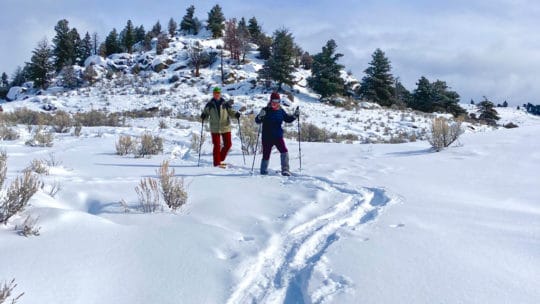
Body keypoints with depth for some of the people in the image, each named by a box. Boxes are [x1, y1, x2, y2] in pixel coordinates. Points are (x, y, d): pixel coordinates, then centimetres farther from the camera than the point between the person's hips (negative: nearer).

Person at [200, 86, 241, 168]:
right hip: (215, 128, -2)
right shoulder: (209, 104, 3)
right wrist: (203, 116, -13)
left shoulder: (225, 104, 3)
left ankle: (220, 159, 24)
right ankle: (217, 163, 6)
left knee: (228, 144, 4)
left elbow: (230, 111, 5)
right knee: (217, 146, -3)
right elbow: (205, 112, 9)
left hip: (225, 127, 2)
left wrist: (236, 114, -15)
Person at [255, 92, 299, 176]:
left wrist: (295, 115, -1)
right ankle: (263, 172, 23)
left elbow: (288, 119, 16)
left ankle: (285, 170, -13)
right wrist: (260, 116, -34)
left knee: (284, 151, -16)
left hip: (278, 136, 3)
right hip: (267, 137, -3)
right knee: (266, 155, 5)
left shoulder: (281, 111, 6)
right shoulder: (266, 110, -6)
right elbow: (257, 121, -12)